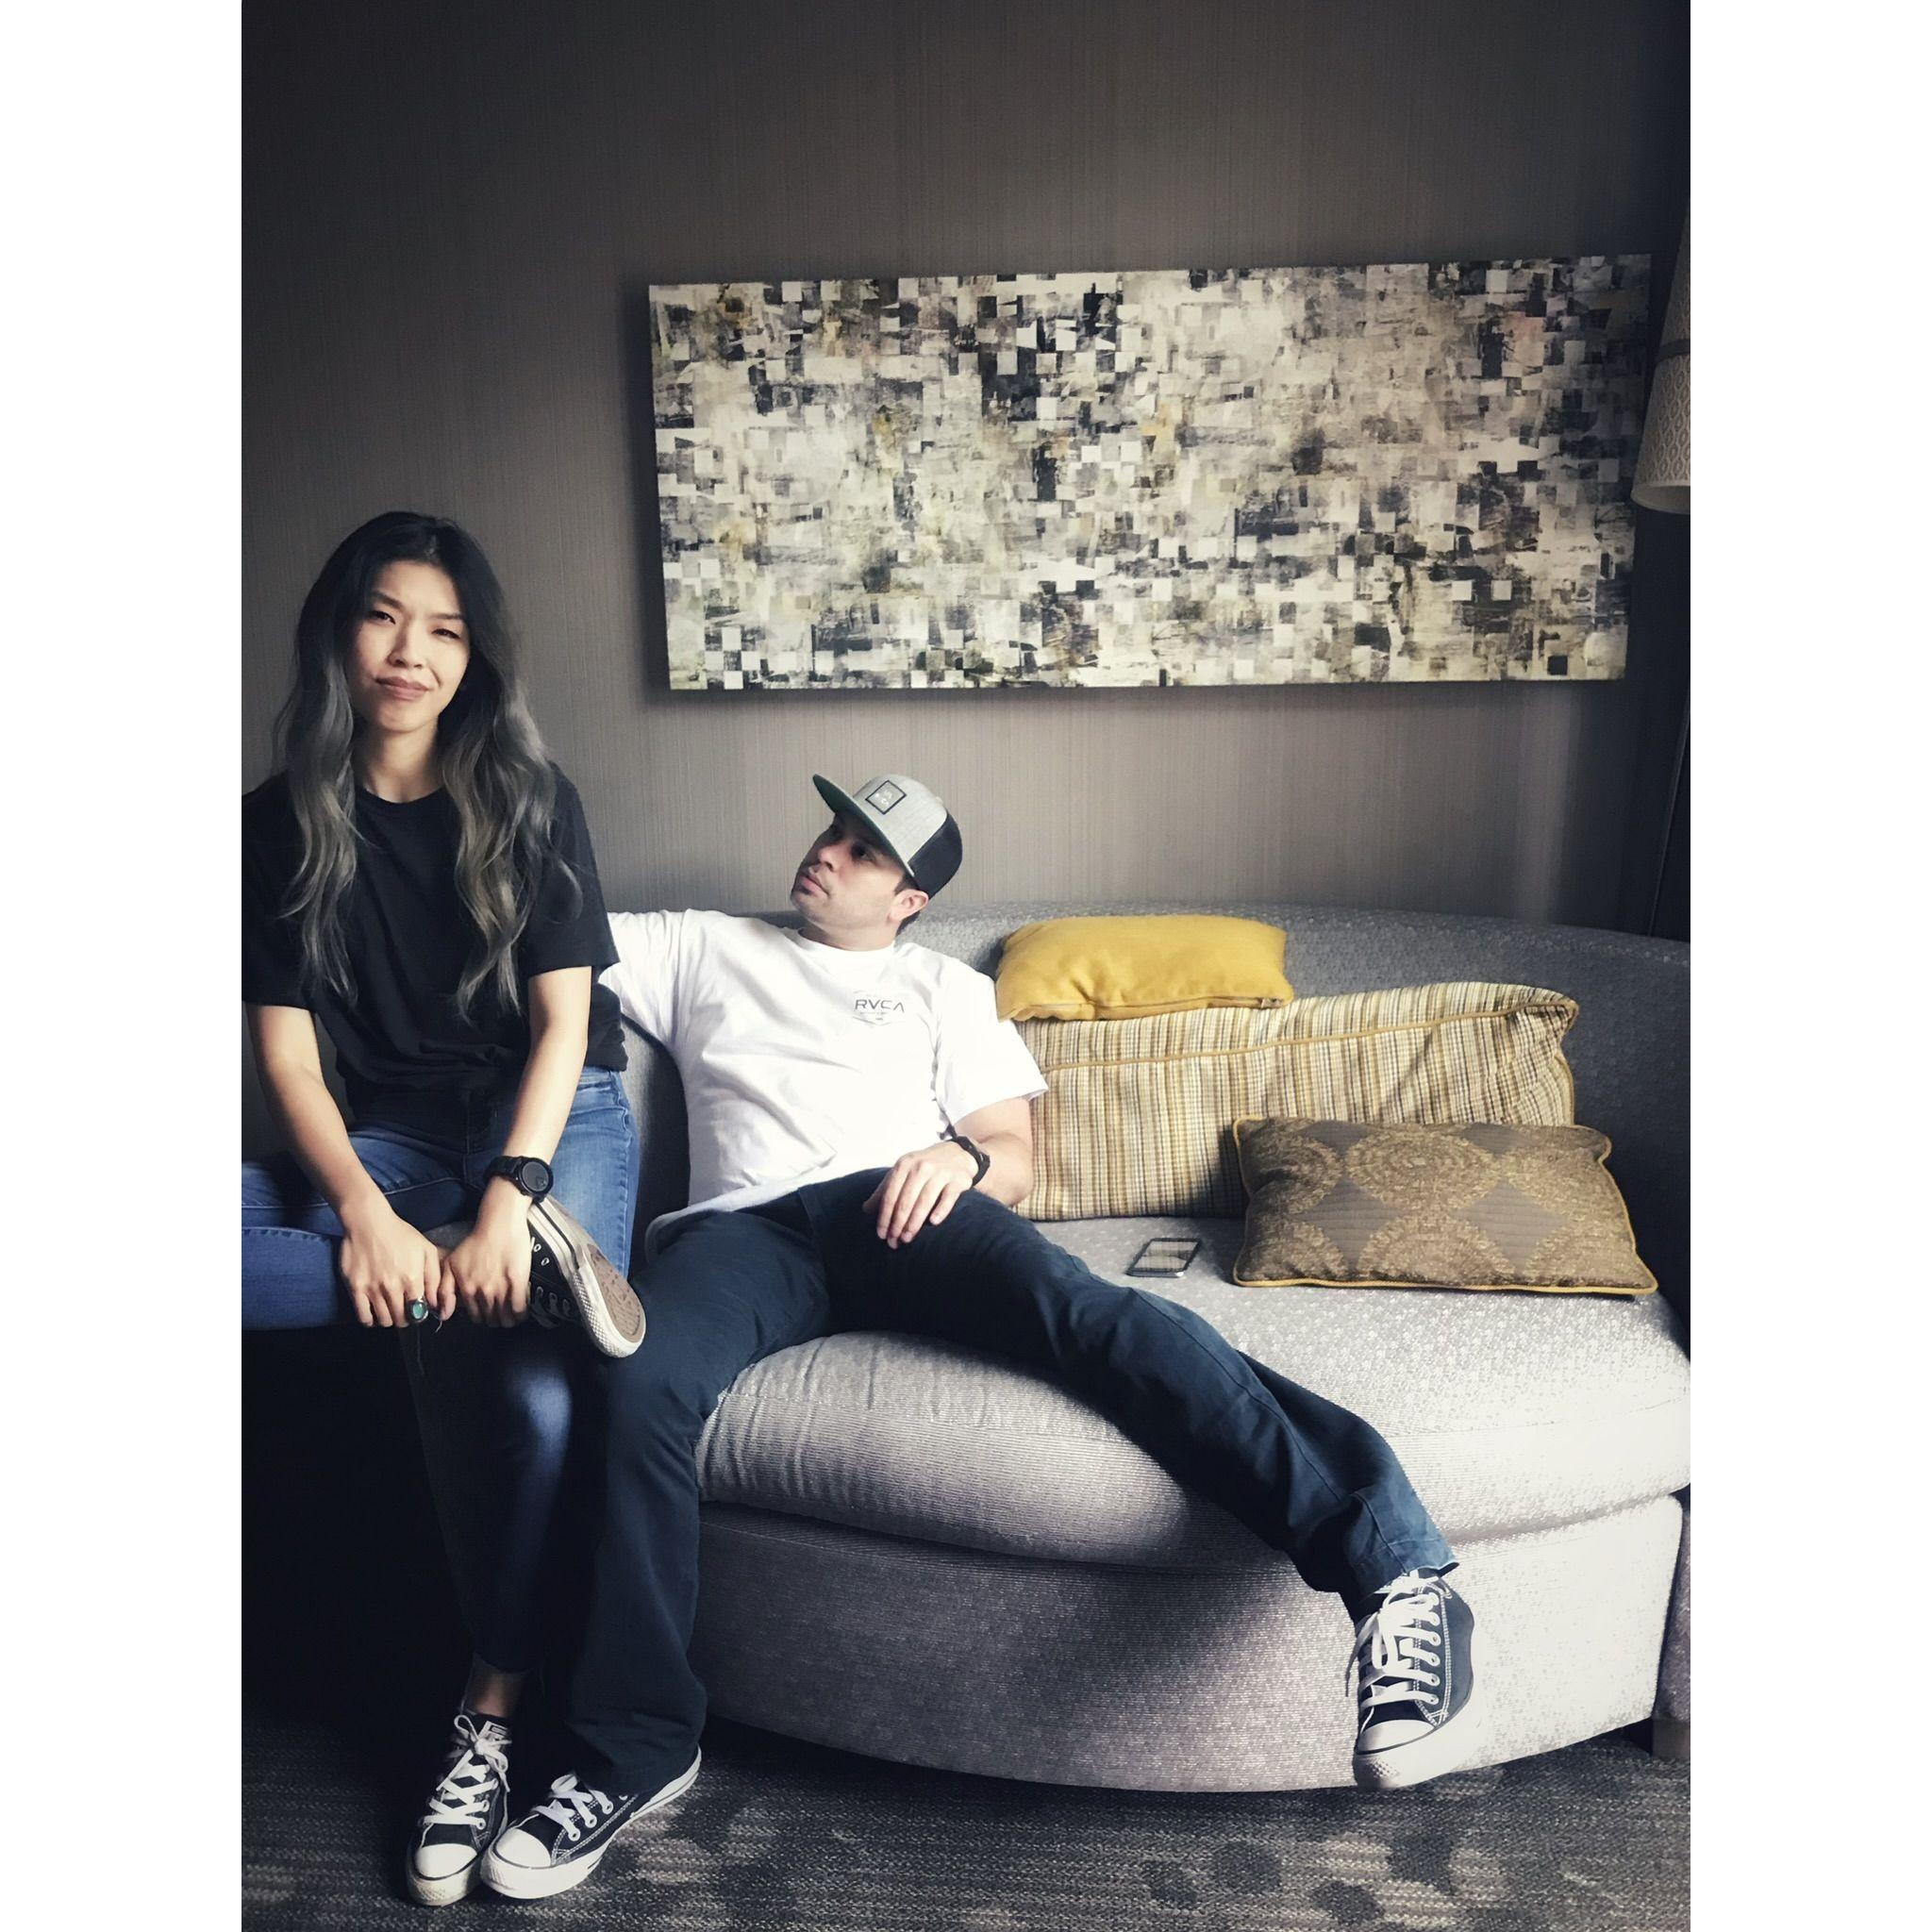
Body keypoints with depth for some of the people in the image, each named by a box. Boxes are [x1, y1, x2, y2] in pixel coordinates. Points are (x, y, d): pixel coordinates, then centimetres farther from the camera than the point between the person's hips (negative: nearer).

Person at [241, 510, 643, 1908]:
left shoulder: (529, 800, -2)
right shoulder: (284, 820, 4)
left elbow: (562, 1020, -7)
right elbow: (285, 1043, -1)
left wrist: (505, 1205, -21)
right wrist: (366, 1215, -18)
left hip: (557, 1119, -2)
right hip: (396, 1135, 3)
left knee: (534, 1394, -26)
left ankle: (494, 1716, -4)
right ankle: (521, 1270, -24)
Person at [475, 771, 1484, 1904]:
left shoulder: (945, 987, 24)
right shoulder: (701, 949, 30)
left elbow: (1015, 1159, 13)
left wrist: (961, 1156, -8)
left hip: (894, 1206, -1)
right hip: (745, 1227, 2)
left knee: (1082, 1306, -31)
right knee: (640, 1388, -31)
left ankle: (1389, 1565, -40)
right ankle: (634, 1752, -14)